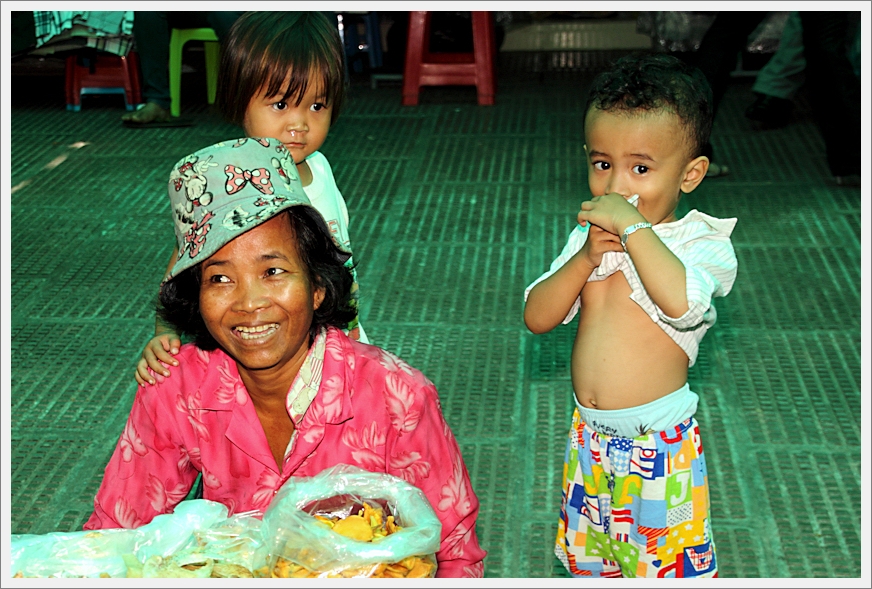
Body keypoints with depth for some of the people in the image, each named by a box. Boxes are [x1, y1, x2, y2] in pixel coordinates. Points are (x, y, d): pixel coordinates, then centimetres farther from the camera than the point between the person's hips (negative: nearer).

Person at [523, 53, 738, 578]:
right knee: (589, 558, 20)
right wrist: (585, 259, -17)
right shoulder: (589, 236, 4)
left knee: (667, 564, 6)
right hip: (591, 436, 6)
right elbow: (538, 317, -3)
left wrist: (633, 228, -31)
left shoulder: (703, 243, -14)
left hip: (658, 440, -5)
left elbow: (682, 301, -37)